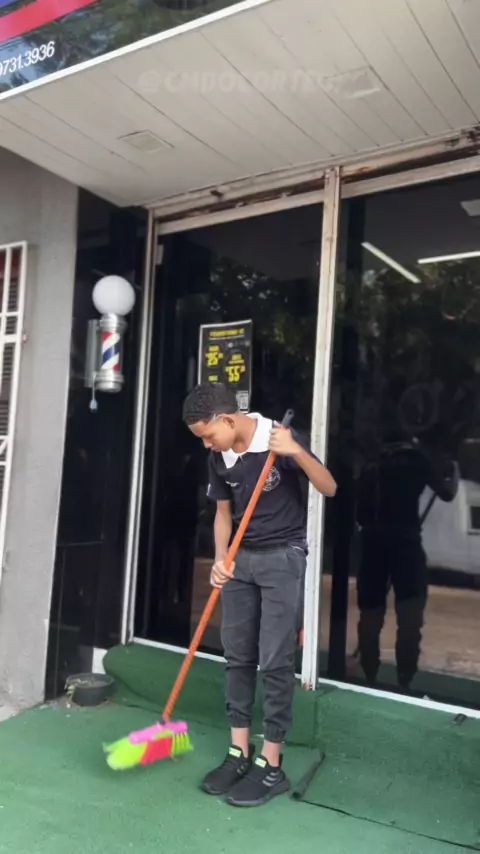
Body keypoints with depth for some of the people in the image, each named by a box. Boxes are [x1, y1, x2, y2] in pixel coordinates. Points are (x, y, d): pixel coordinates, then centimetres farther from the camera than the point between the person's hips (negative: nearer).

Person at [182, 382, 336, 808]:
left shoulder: (281, 440, -16)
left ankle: (271, 765, 11)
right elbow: (224, 512, 9)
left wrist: (296, 452, -32)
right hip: (241, 558, 6)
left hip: (282, 557, -6)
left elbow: (329, 488, -15)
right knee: (237, 658, 9)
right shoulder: (219, 458, 0)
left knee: (275, 663, -3)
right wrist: (220, 559, -5)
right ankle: (240, 753, 22)